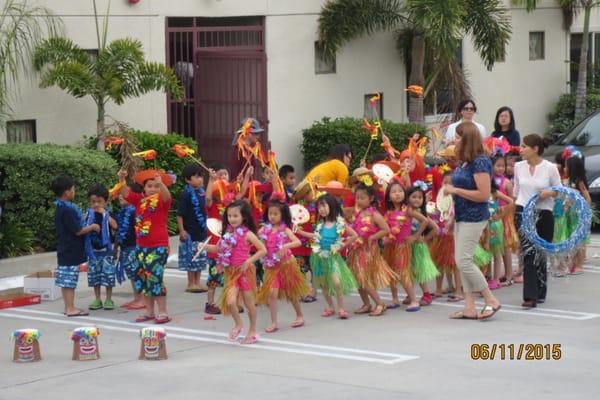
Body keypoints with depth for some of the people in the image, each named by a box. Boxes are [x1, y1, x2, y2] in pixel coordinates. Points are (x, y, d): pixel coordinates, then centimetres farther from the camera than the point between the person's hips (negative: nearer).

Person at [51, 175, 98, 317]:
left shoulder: (60, 208, 11)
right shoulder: (68, 210, -20)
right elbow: (78, 230, -20)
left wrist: (88, 227, 15)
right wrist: (92, 227, -6)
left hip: (64, 249, 10)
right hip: (71, 250, -10)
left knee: (66, 279, 12)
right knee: (69, 280, -6)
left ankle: (68, 306, 17)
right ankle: (70, 308, -3)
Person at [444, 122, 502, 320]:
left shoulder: (480, 162, -16)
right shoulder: (463, 163, 10)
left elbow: (483, 194, -21)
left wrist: (455, 190, -17)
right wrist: (453, 209, 11)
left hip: (474, 218, -9)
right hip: (461, 216, 9)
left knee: (463, 260, -10)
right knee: (462, 261, 8)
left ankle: (491, 301, -1)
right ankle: (470, 308, 12)